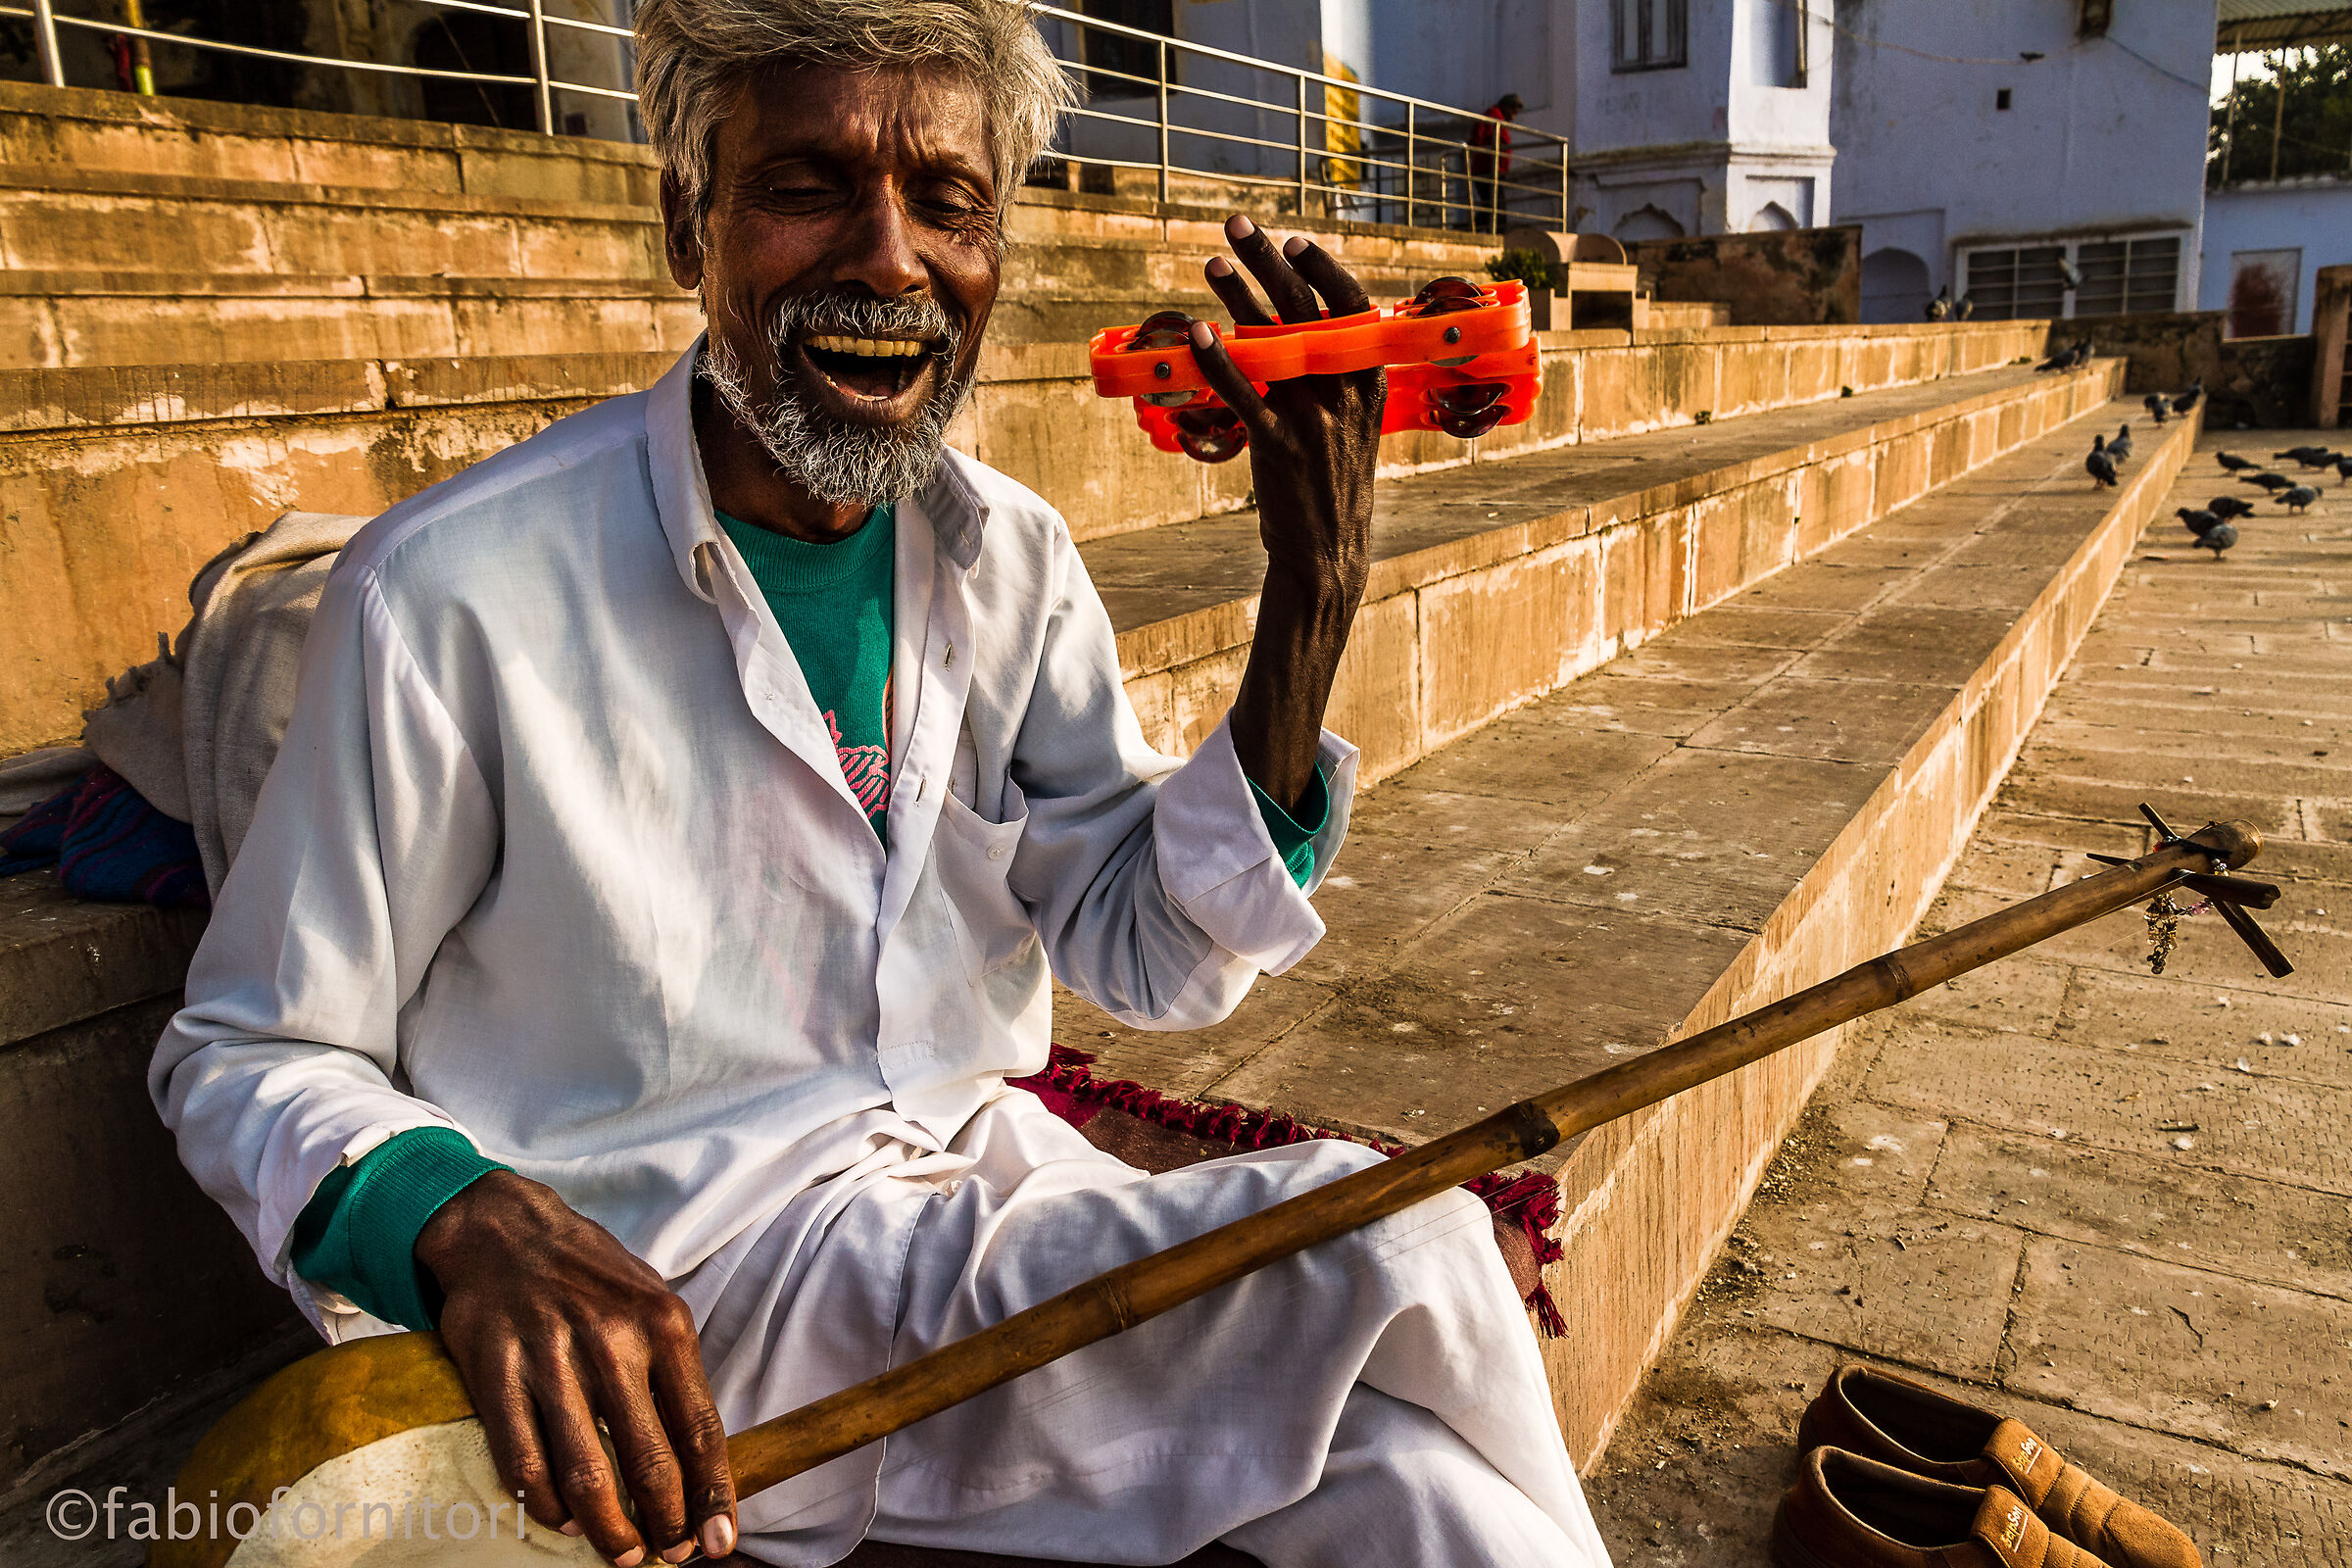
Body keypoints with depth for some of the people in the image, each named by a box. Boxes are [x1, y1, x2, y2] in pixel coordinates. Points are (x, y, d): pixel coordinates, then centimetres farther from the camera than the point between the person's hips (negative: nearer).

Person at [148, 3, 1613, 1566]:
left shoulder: (1014, 557, 1)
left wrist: (1316, 588, -14)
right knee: (1398, 1255, -21)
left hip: (992, 1180, 5)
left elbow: (1160, 962, -2)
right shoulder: (452, 590, -15)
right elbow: (245, 1061, -5)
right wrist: (465, 1223, -27)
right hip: (670, 1292, -4)